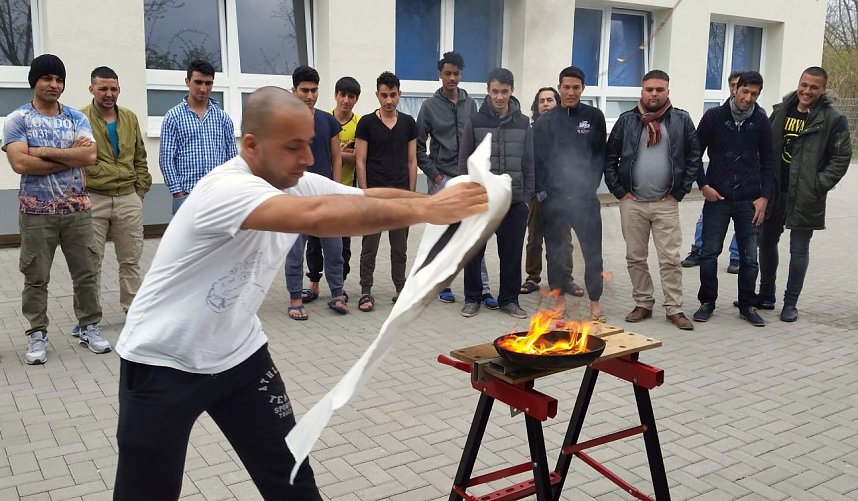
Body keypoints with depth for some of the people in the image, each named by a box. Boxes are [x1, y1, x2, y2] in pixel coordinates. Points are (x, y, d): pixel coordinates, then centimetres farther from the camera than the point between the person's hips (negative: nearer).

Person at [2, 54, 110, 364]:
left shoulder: (77, 118, 6)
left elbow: (89, 156, -10)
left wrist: (45, 151, -13)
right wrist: (69, 157, -12)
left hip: (77, 210, 2)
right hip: (37, 212, -2)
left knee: (86, 273, 8)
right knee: (36, 278, 5)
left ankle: (89, 328, 20)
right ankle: (37, 335, 16)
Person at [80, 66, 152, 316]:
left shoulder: (130, 118, 9)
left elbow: (140, 158, 15)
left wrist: (141, 189, 8)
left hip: (128, 199, 4)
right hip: (92, 200, -4)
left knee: (131, 260, 11)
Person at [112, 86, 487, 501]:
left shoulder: (299, 185, -4)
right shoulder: (226, 188, -31)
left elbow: (368, 197, -10)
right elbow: (316, 217, -46)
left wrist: (444, 200, -27)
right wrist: (427, 210, -46)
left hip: (237, 353, 7)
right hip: (163, 361, -6)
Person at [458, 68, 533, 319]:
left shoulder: (523, 123, 5)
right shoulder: (475, 122, 0)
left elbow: (529, 163, 7)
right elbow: (464, 162, 1)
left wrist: (526, 196, 2)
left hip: (513, 202, 1)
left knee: (511, 254, 7)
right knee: (474, 252, 6)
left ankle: (509, 299, 21)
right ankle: (472, 298, 20)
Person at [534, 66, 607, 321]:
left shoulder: (594, 117, 4)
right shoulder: (545, 121, 5)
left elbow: (600, 156, 3)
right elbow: (538, 159, 2)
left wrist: (591, 186, -5)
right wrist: (542, 191, -5)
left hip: (585, 197, -1)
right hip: (553, 198, 1)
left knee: (592, 250, 1)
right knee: (555, 250, 8)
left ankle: (595, 301, 13)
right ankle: (560, 298, 21)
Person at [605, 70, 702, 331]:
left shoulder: (681, 120, 2)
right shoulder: (627, 120, 3)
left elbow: (694, 158, 3)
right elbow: (610, 157, 5)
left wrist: (680, 190, -2)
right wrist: (618, 190, -2)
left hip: (666, 203, -1)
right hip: (632, 202, 1)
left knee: (670, 259, 1)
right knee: (635, 257, 9)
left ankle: (674, 309, 11)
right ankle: (643, 304, 21)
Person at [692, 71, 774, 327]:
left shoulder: (761, 121, 1)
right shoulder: (714, 116, -4)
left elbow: (767, 162, 5)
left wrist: (764, 197, -2)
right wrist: (703, 185, -6)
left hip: (749, 200, 1)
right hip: (717, 198, -1)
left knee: (750, 257, 6)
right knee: (709, 253, 5)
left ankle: (748, 305, 20)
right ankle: (707, 302, 20)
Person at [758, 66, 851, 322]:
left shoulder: (833, 119, -7)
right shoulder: (780, 111, 6)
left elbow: (841, 158, -6)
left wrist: (819, 185, -14)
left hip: (805, 196, -4)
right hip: (774, 190, 5)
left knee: (799, 250, 4)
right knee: (766, 242, 13)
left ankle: (790, 303, 14)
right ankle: (766, 295, 28)